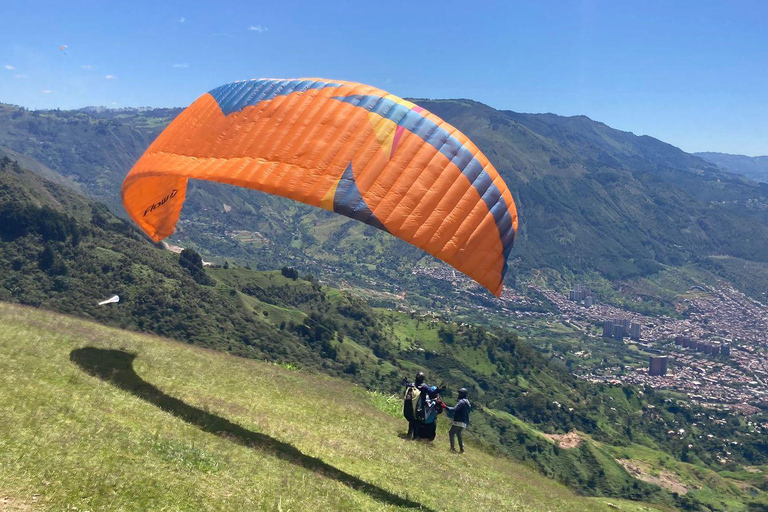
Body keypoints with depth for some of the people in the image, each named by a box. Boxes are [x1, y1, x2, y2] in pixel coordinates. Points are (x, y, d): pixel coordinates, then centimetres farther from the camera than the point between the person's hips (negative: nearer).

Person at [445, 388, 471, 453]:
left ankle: (452, 447, -8)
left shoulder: (462, 401, -14)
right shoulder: (468, 403, 17)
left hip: (458, 422, -9)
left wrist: (446, 407, -20)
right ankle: (461, 449, 15)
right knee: (459, 435, 19)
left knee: (451, 433, -2)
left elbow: (454, 409, -24)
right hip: (464, 423, 9)